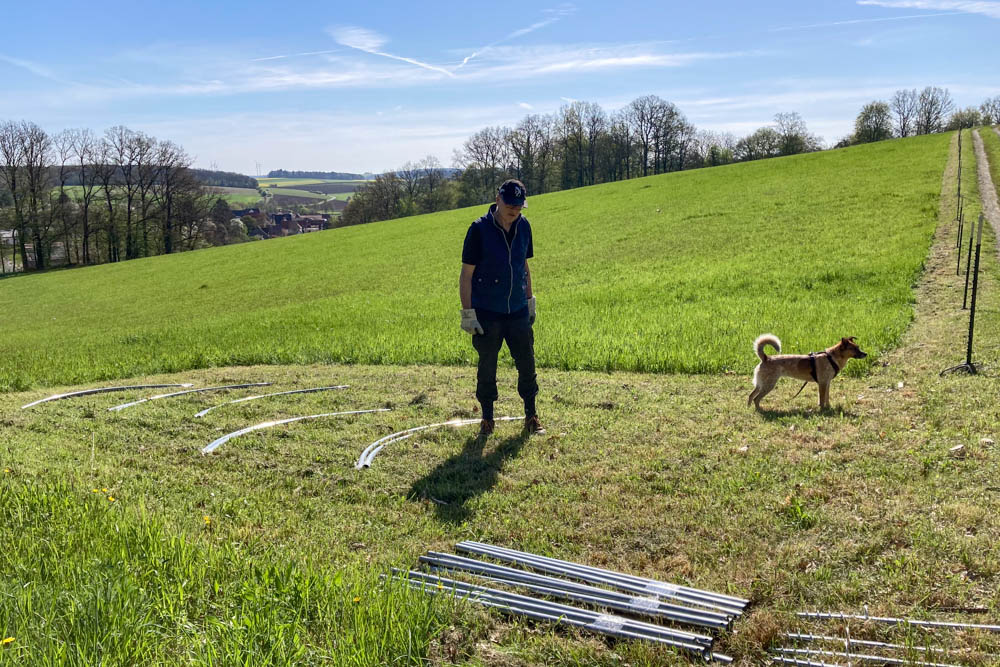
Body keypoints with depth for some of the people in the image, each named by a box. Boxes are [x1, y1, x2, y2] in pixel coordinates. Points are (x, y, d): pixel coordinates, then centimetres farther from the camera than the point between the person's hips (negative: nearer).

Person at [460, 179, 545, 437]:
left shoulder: (524, 227, 3)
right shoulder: (479, 229, -12)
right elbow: (466, 274, -9)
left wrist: (530, 301, 14)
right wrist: (468, 313, -12)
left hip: (518, 311, 4)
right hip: (486, 314, -4)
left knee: (527, 363, 6)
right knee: (487, 367, 6)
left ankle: (531, 416, 20)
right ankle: (487, 419, 21)